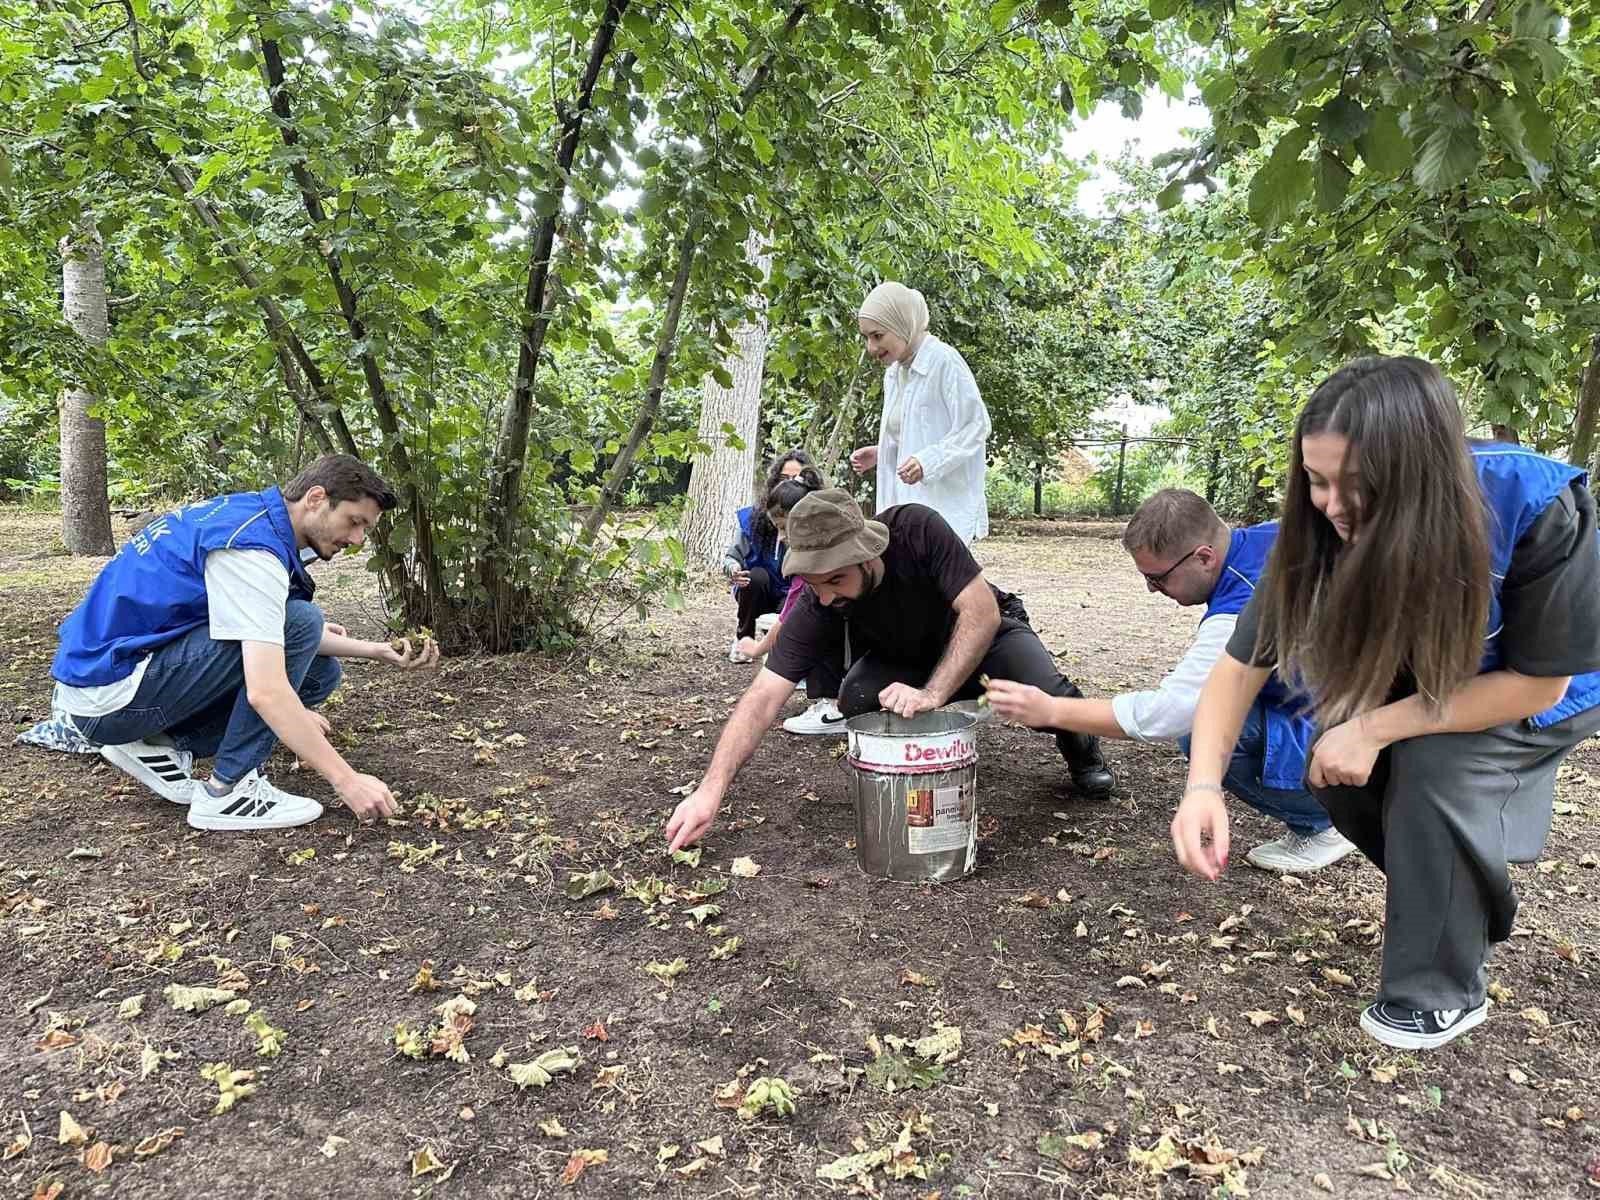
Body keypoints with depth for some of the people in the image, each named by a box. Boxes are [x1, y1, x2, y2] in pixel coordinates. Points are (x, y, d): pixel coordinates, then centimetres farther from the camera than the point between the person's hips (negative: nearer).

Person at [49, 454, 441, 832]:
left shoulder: (247, 512, 6)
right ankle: (227, 791, -13)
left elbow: (278, 631, 15)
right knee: (300, 621, -21)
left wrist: (376, 650, 5)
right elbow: (266, 692, -32)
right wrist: (346, 779, -29)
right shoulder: (251, 547, -24)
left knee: (319, 672, 7)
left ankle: (156, 745, 7)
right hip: (109, 693, -10)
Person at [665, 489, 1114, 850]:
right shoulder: (816, 609, -28)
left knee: (1047, 698, -32)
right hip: (906, 658, 2)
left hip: (985, 634, -2)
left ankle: (1079, 747, 6)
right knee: (856, 699, -29)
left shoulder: (916, 529, -35)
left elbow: (982, 612, -34)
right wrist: (710, 790, -42)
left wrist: (932, 694, -45)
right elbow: (762, 699, -31)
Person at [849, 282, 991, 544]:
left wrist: (928, 461, -24)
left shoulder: (944, 361, -12)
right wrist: (878, 454, 5)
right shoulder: (894, 373, 13)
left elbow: (976, 427, -12)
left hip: (946, 505, -7)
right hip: (906, 499, 7)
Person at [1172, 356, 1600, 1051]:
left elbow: (1538, 680, -27)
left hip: (1540, 691, -4)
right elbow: (1241, 666, -23)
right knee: (1339, 777, -15)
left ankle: (1442, 992, -8)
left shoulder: (1538, 508, -38)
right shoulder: (1320, 529, -27)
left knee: (1436, 765, -29)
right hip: (1413, 678, 4)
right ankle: (1470, 904, 15)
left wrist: (1377, 728, -32)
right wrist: (1203, 784, -38)